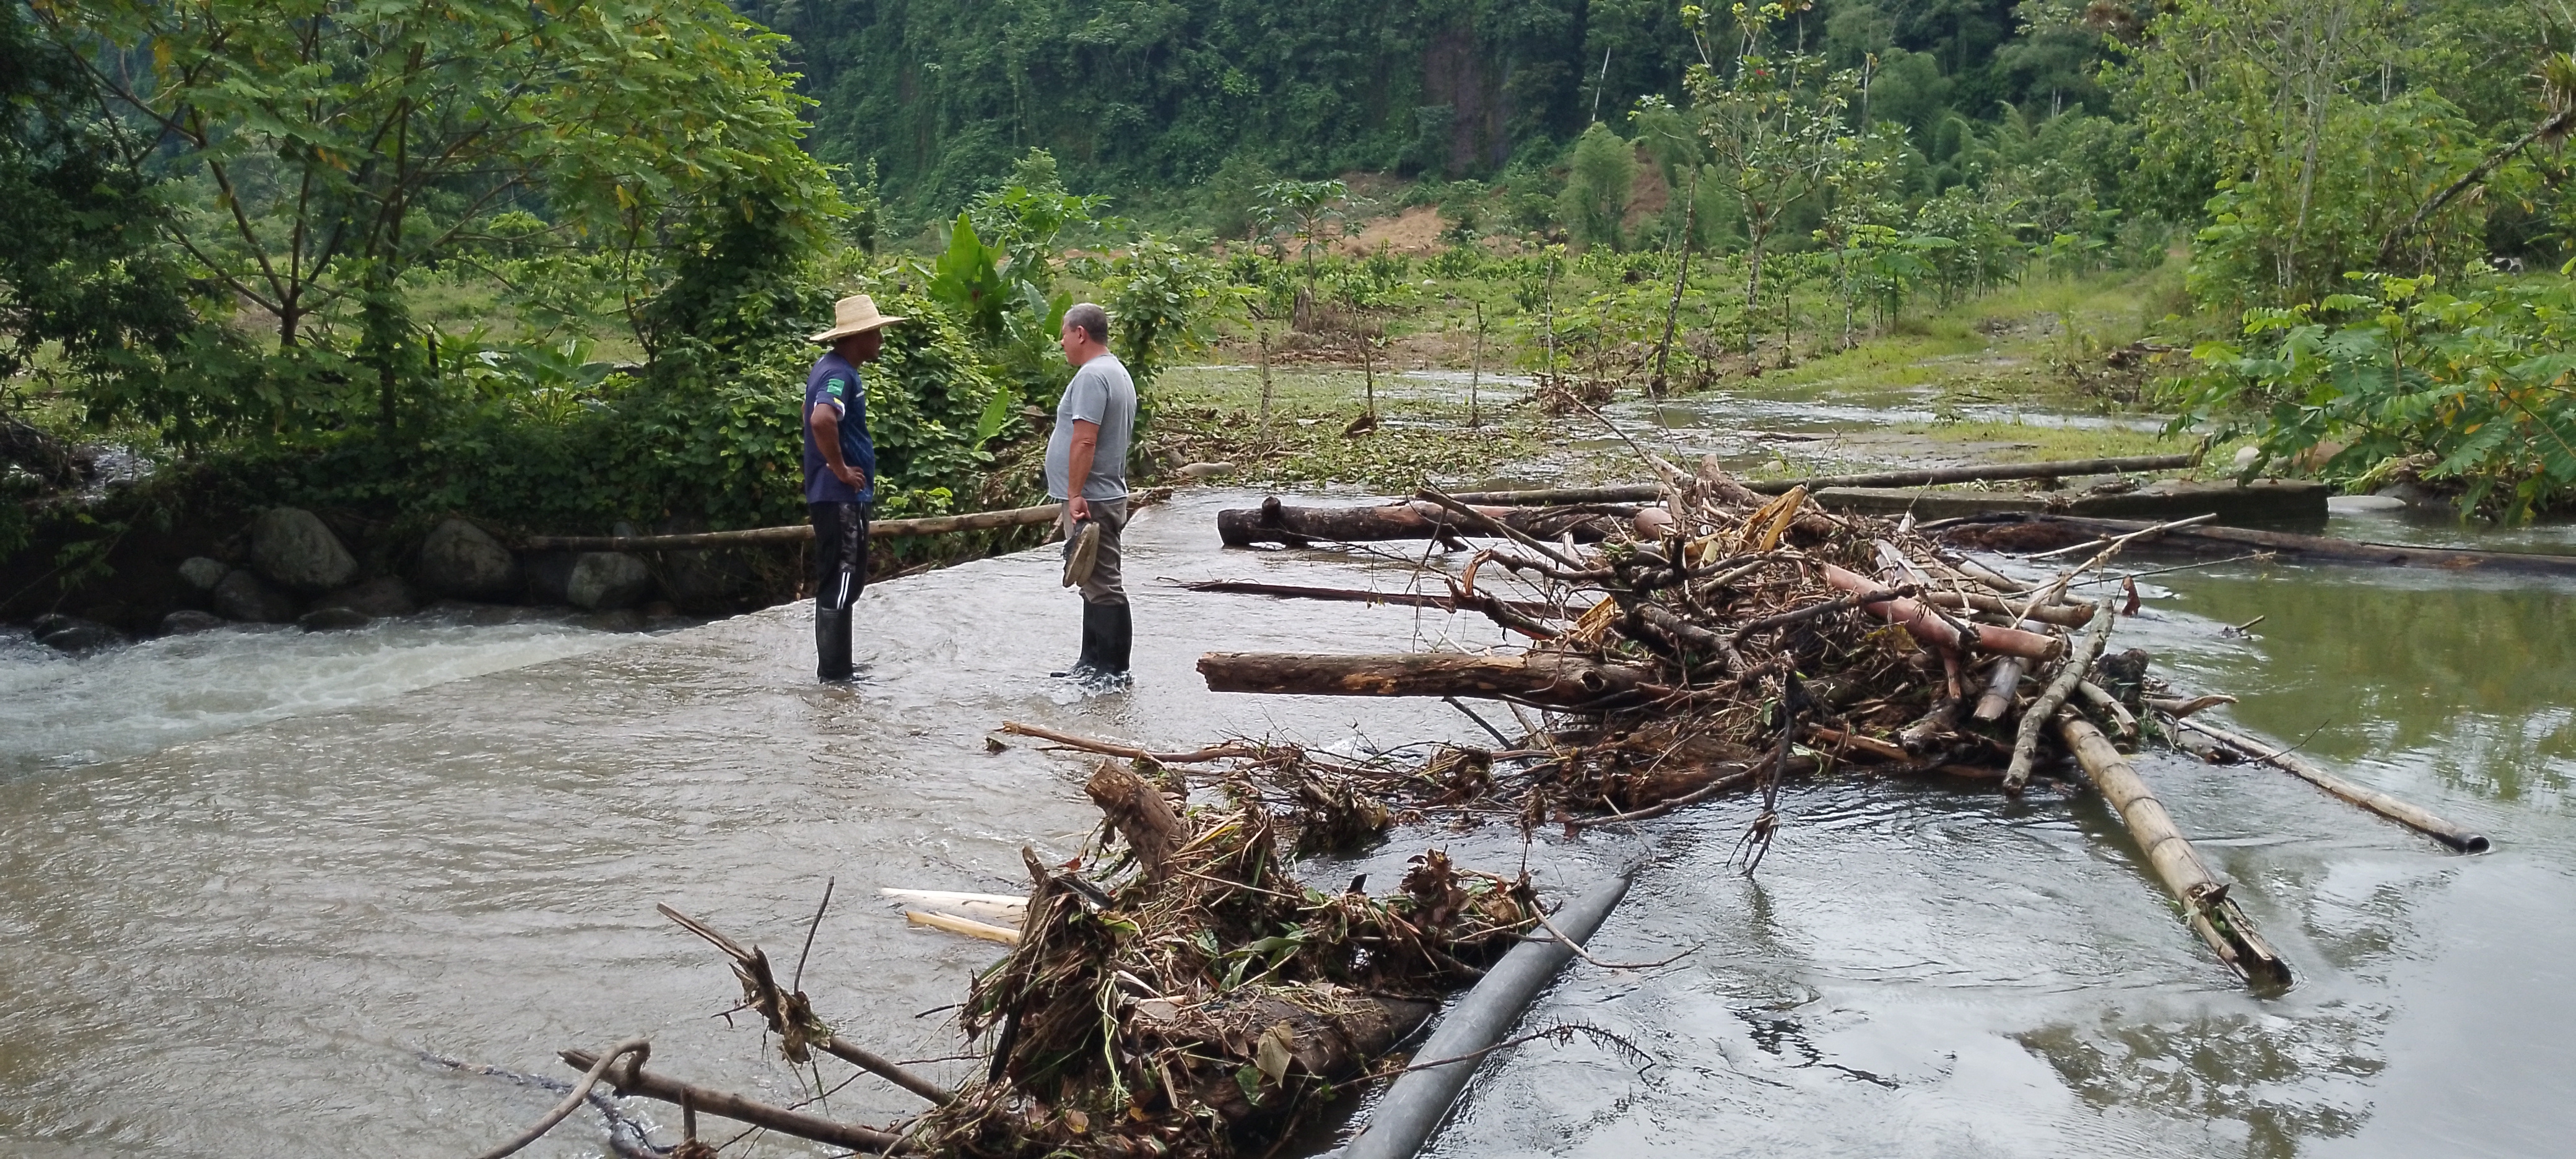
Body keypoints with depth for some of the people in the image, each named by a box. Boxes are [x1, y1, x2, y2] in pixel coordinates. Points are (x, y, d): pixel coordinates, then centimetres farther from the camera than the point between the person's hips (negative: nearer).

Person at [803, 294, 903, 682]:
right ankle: (833, 672, 1)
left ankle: (836, 666, 23)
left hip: (842, 496, 10)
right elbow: (822, 420, -38)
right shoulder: (839, 375, -18)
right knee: (839, 584, -4)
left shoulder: (832, 366, 13)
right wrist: (840, 469, -25)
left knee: (843, 583, 15)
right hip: (840, 496, -10)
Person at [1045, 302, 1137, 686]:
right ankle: (1093, 663, 23)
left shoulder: (1092, 375, -16)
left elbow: (1085, 441, -24)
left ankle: (1114, 670, -3)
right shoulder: (1116, 372, 18)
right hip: (1103, 497, 11)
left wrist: (1075, 495, -24)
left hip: (1090, 502, -11)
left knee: (1102, 587, -7)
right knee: (1095, 586, 16)